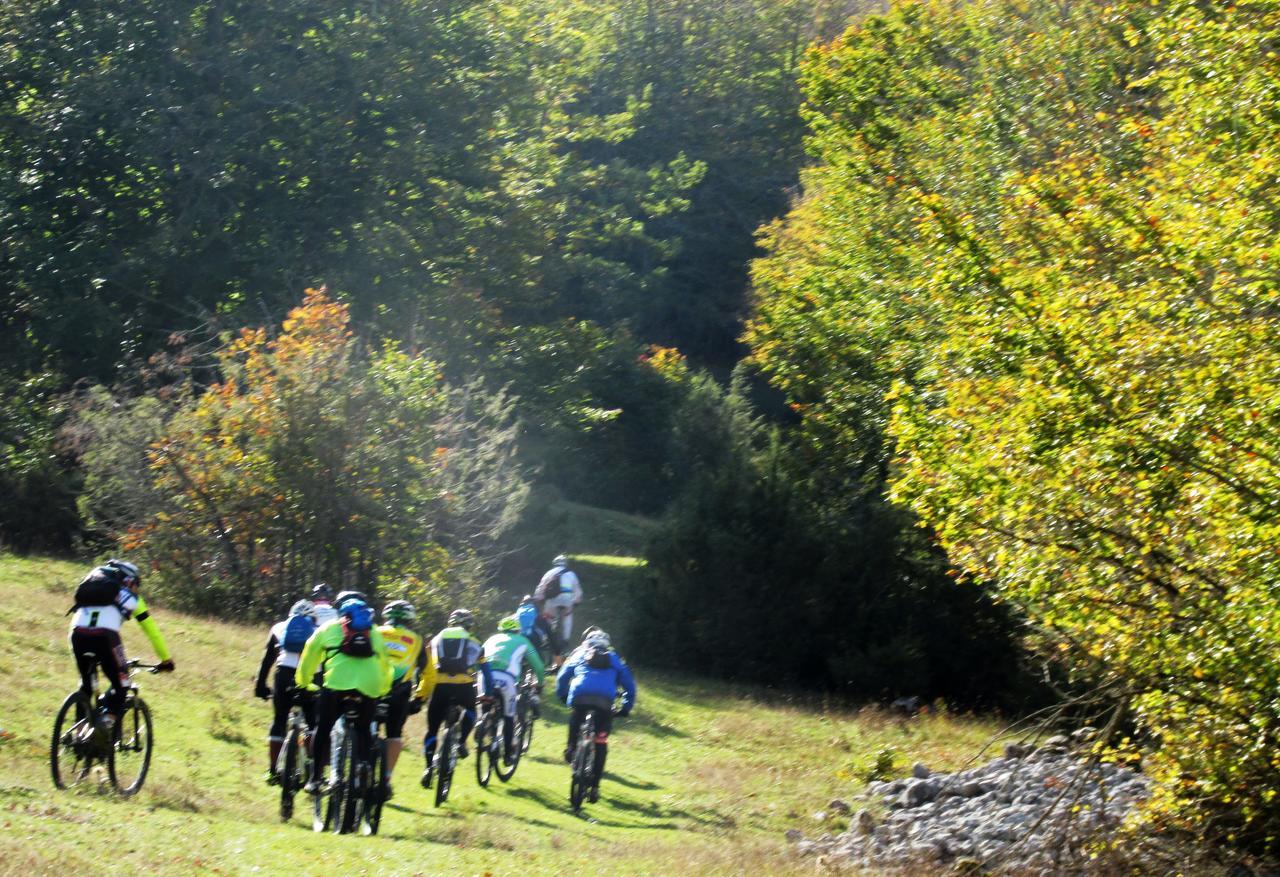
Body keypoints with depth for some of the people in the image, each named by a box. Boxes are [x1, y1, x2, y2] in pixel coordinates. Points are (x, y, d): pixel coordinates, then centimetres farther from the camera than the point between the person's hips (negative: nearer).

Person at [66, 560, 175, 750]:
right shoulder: (131, 598, 27)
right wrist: (166, 660, 39)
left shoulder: (91, 587, 37)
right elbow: (152, 630, 29)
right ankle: (107, 723, -11)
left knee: (86, 684, 23)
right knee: (120, 684, 12)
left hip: (77, 633, 4)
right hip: (104, 635, -4)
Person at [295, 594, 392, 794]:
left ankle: (316, 778, 4)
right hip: (369, 687, 2)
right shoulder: (374, 633, 30)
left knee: (322, 729, 10)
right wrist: (382, 692, 47)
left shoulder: (328, 628, 25)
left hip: (337, 682, -2)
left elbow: (308, 661, 31)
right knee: (363, 732, 20)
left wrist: (304, 685, 45)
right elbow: (385, 666, 33)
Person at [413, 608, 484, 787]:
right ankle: (461, 742, 10)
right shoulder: (474, 644, 22)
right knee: (470, 710, 33)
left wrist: (420, 695, 22)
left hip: (439, 687, 0)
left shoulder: (437, 640, 23)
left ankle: (429, 767, -8)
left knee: (432, 730, 9)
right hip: (464, 686, 0)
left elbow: (426, 671, 19)